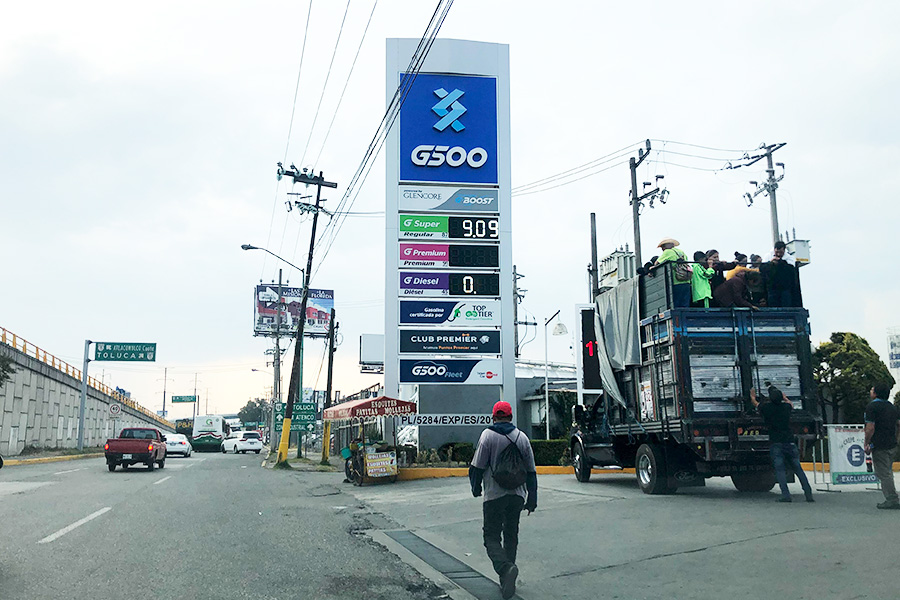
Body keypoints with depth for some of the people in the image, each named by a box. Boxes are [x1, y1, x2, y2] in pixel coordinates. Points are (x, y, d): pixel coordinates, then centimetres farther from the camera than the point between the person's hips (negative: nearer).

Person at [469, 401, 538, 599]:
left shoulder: (488, 435, -6)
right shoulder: (522, 437, 7)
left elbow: (478, 466, -7)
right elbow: (531, 470, 10)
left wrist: (475, 488, 11)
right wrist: (532, 499, 16)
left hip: (494, 495, -4)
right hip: (517, 495, 4)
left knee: (492, 537, 1)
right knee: (511, 536, 16)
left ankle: (506, 568, -25)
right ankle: (506, 581, 18)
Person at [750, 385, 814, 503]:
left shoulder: (766, 408, -2)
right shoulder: (786, 407, 6)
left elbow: (755, 403, 20)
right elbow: (791, 405, 34)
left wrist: (752, 396, 41)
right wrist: (783, 396, 48)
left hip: (775, 444, -3)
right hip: (790, 442, 3)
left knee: (779, 469, -5)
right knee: (798, 469, 8)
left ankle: (786, 494, -17)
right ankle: (808, 494, 3)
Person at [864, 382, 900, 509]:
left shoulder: (872, 407, -12)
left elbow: (870, 428, -18)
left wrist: (867, 443, -9)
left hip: (879, 446, -8)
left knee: (884, 474, -3)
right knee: (888, 472, 17)